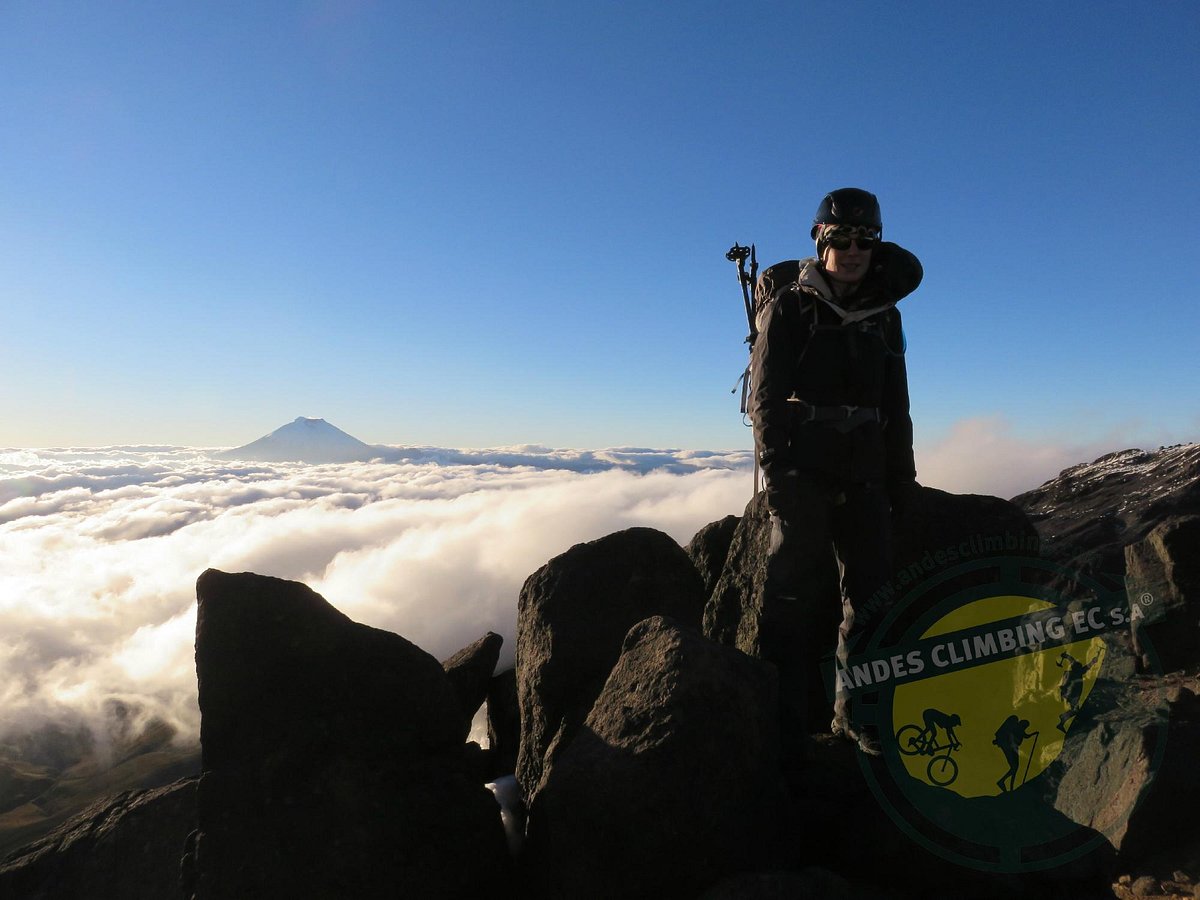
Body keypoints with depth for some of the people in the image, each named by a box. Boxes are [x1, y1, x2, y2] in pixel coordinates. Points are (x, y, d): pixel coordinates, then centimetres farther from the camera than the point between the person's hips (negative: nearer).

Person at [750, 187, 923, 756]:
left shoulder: (884, 315, 16)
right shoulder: (790, 306, 2)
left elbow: (896, 407, 19)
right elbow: (765, 396, -6)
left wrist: (902, 477, 13)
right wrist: (776, 470, -15)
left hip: (865, 473, 5)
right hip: (802, 468, -5)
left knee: (871, 591, 6)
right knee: (792, 592, -4)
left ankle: (856, 711, 20)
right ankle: (785, 720, 6)